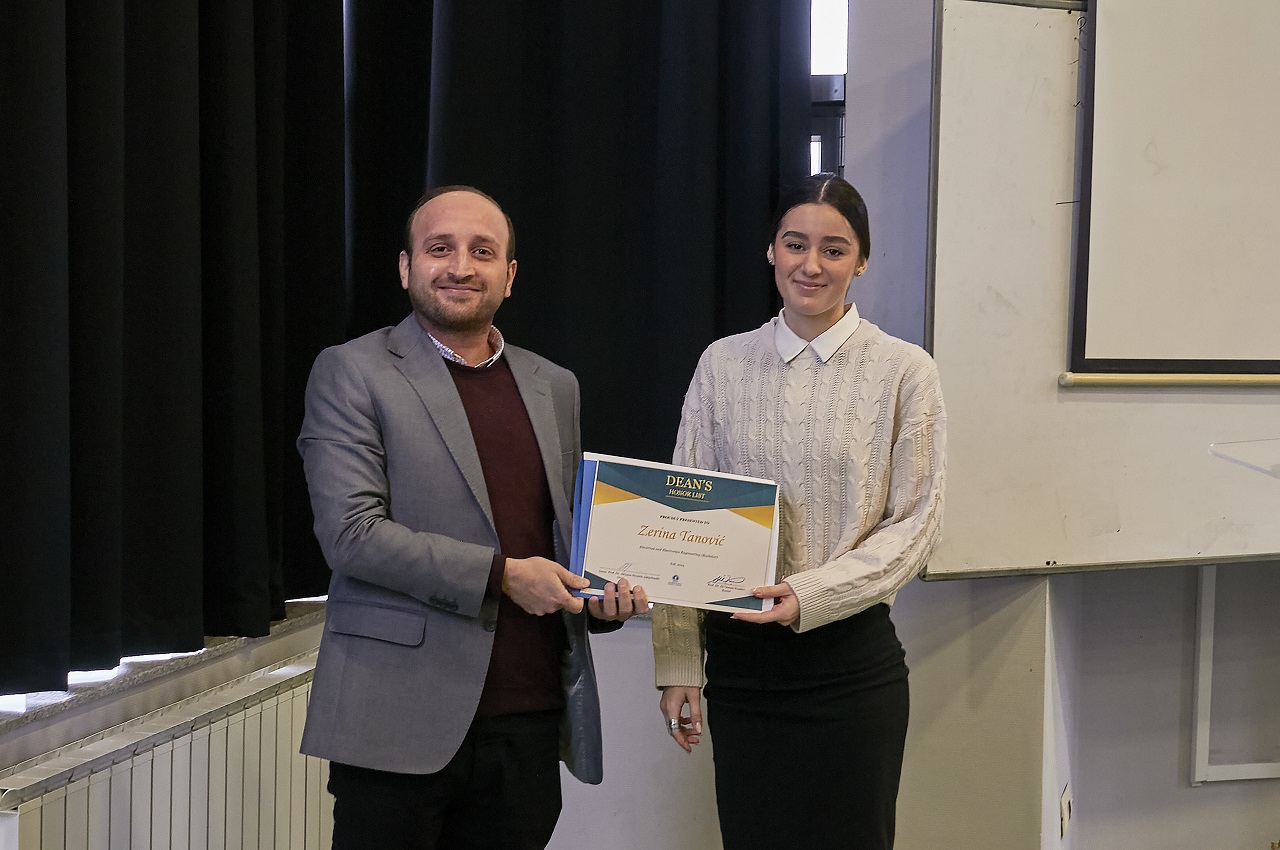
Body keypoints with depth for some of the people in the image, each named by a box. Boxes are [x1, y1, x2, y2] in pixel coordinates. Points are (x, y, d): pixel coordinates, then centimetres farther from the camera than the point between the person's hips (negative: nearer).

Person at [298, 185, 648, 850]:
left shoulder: (553, 387, 15)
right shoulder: (352, 372, -1)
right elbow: (351, 533, -11)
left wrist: (600, 597, 1)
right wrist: (502, 575, -15)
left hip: (529, 721, 5)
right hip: (402, 725, -4)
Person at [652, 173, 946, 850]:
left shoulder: (904, 371, -2)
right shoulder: (723, 364, 5)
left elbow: (914, 523, -5)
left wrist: (810, 595, -18)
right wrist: (678, 665, 1)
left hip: (851, 656, -2)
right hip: (738, 654, 2)